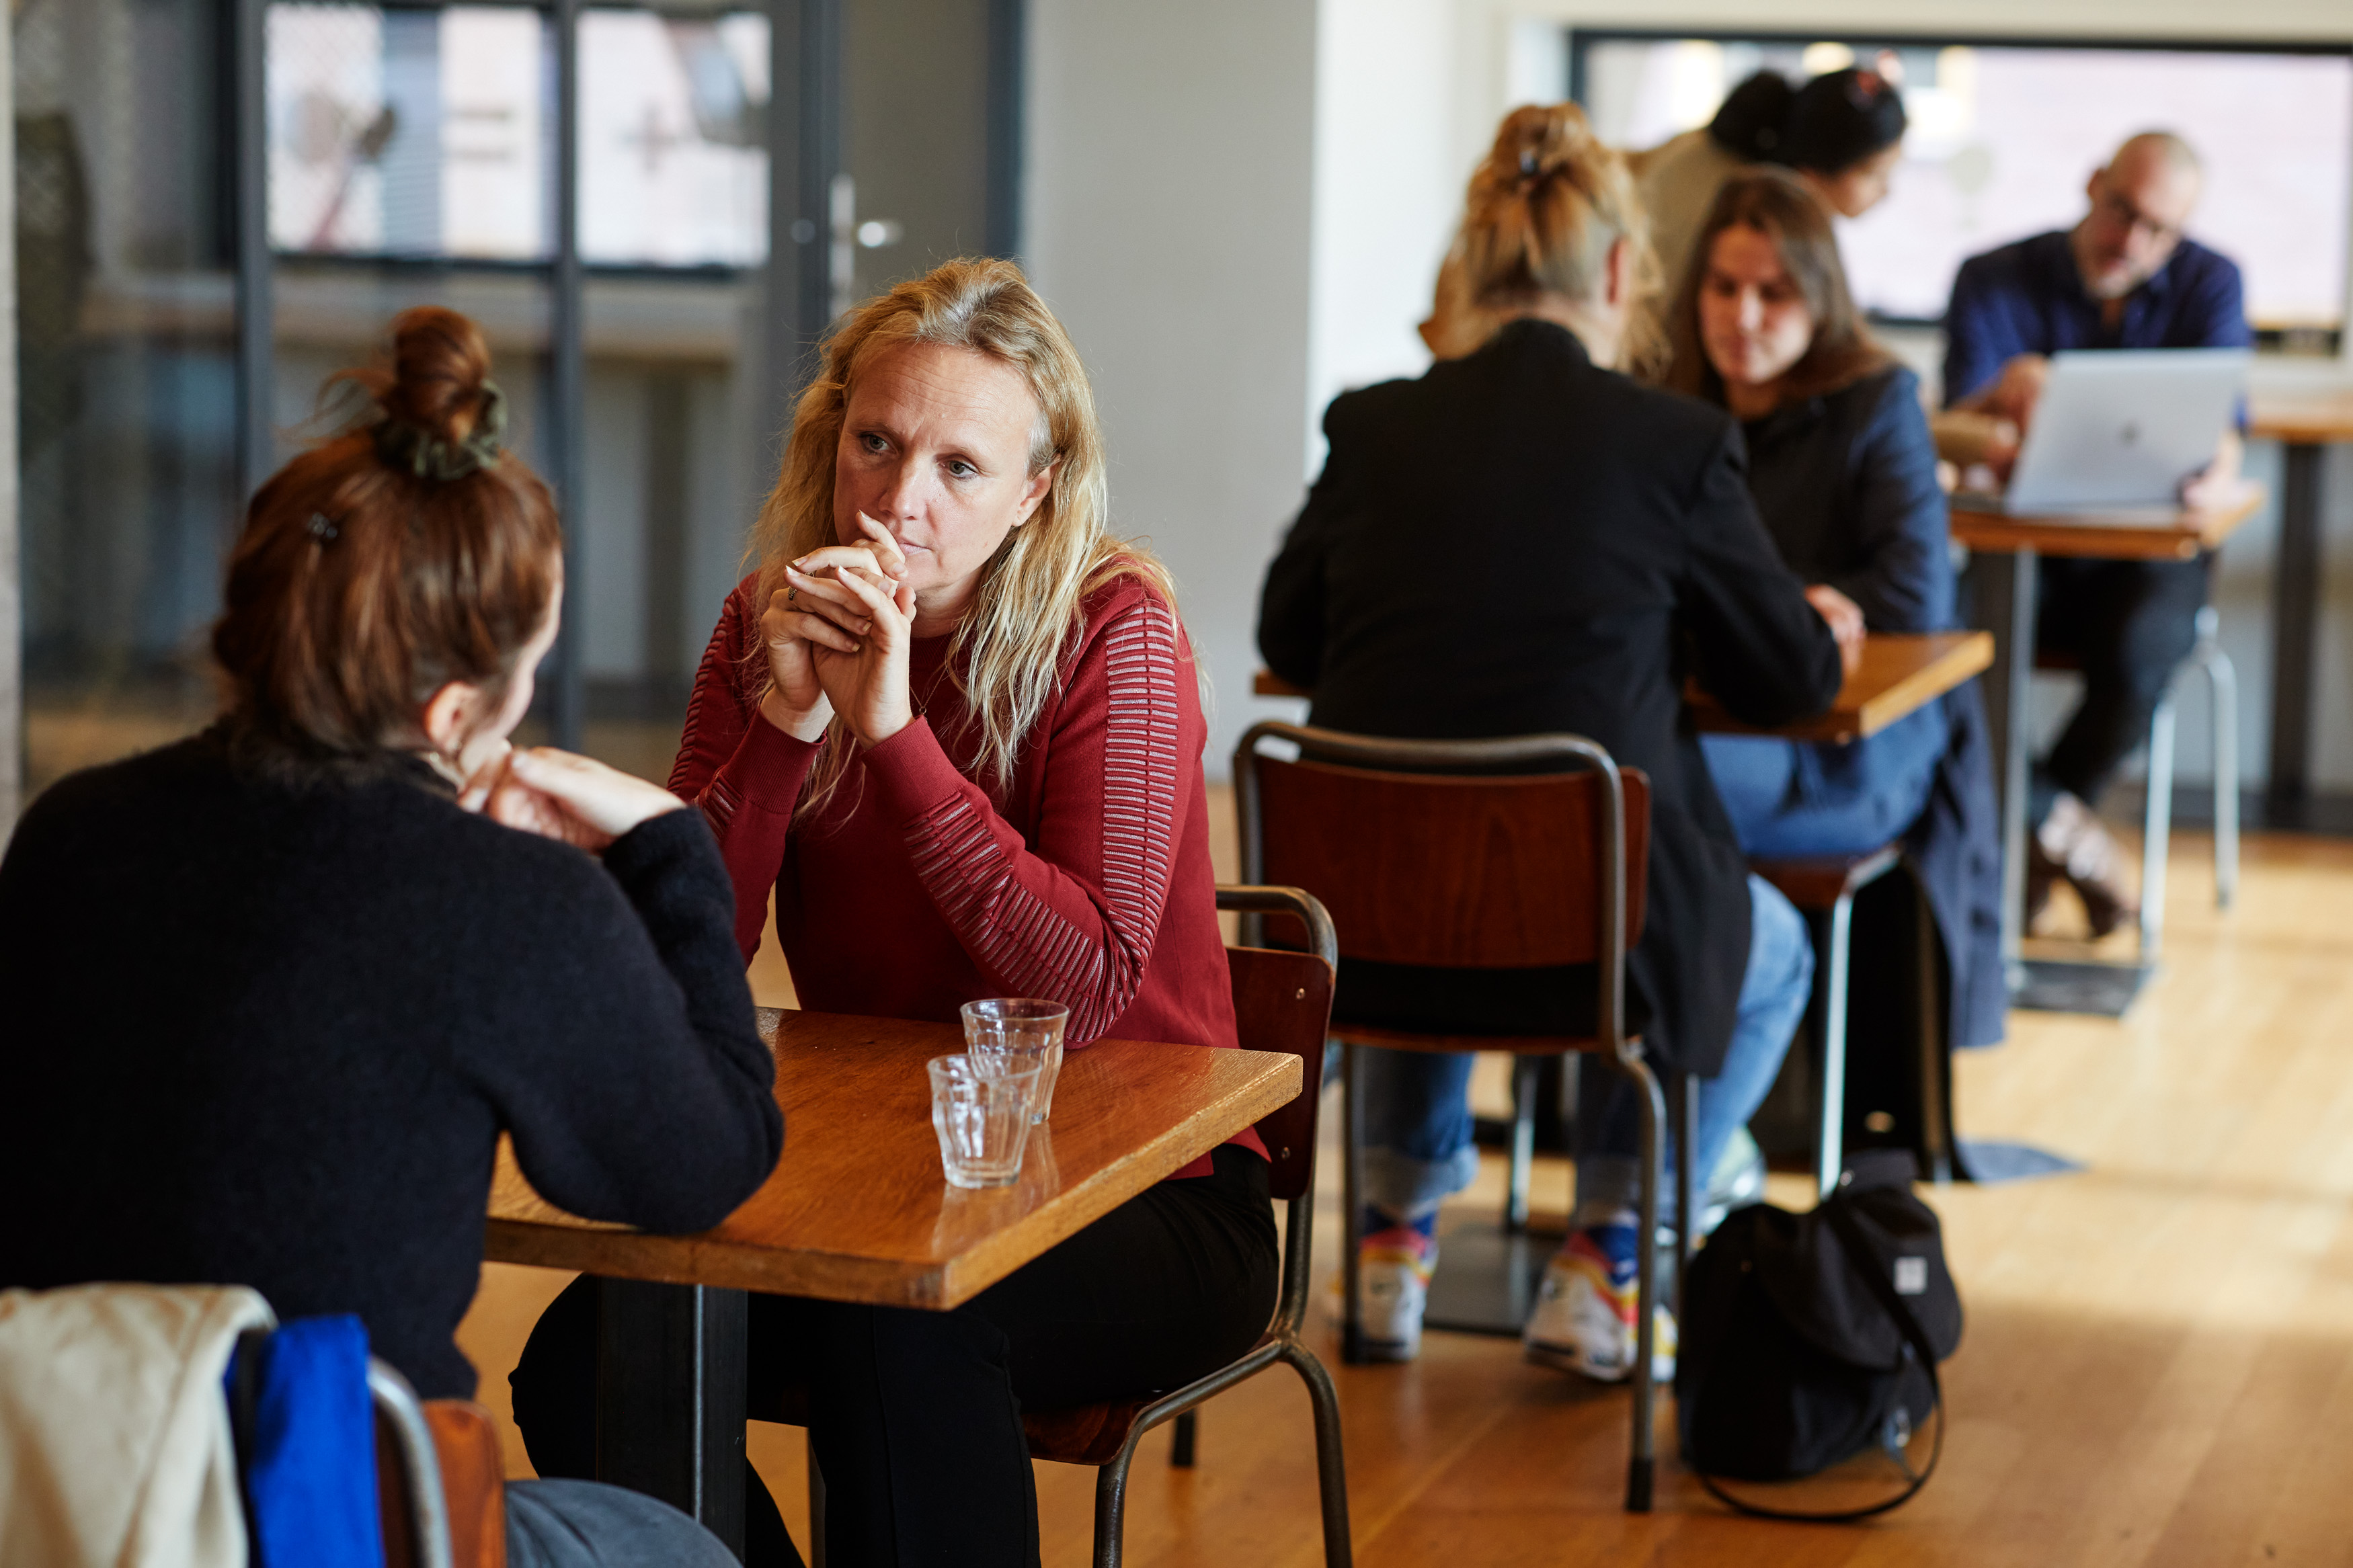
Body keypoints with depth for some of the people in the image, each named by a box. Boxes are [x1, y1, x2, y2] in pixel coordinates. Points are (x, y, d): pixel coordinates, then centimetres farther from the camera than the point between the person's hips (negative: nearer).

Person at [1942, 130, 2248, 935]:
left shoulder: (2209, 285, -1)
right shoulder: (1995, 282, -3)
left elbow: (2220, 433, -10)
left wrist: (2213, 471, -36)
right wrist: (2003, 395, -39)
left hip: (2144, 549, 0)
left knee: (2141, 646, -34)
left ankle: (2030, 839, -10)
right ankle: (2070, 835, -18)